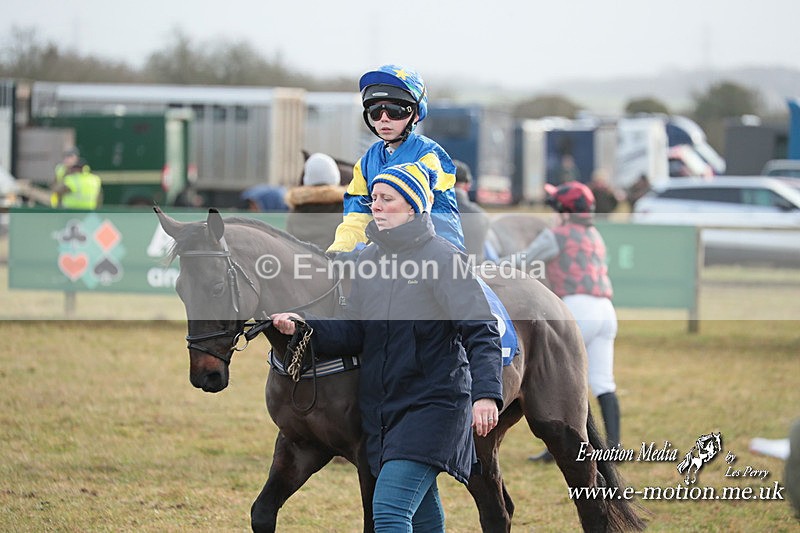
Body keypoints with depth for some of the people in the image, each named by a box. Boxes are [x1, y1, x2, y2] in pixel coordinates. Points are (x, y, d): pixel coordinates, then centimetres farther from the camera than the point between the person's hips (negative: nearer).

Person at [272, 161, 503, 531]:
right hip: (380, 410, 7)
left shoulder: (442, 258, -11)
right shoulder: (369, 258, 9)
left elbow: (481, 332, -17)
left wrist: (486, 393, -30)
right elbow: (352, 333, 8)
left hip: (432, 404, -7)